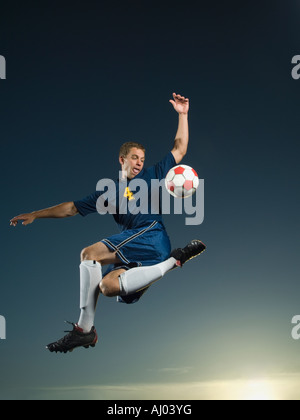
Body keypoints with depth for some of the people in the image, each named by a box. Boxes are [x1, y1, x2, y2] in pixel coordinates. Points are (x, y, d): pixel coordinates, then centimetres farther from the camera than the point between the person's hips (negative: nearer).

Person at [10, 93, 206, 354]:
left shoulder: (152, 176, 16)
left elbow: (180, 150, 16)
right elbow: (72, 208, 23)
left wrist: (183, 115, 10)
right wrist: (35, 215, 18)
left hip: (151, 235, -6)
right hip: (132, 248, 6)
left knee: (90, 254, -23)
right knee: (107, 286, -22)